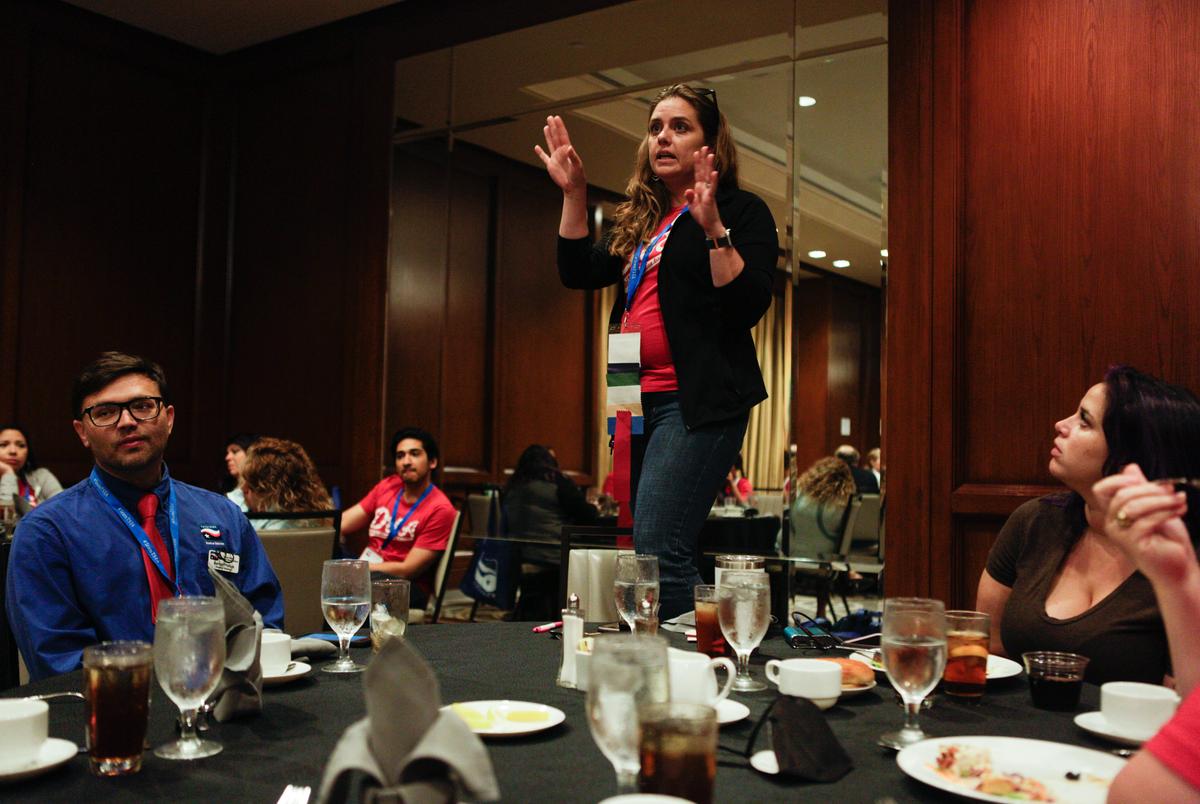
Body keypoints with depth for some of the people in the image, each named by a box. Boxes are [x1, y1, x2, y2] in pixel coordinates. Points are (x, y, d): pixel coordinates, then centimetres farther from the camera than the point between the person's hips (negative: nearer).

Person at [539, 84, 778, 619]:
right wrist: (573, 194, 11)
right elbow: (578, 273, 17)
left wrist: (713, 226, -22)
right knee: (656, 552, 11)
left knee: (658, 550, -19)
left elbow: (749, 306, -12)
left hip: (699, 400, -8)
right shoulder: (642, 218, 21)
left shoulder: (741, 211, 0)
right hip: (641, 399, 8)